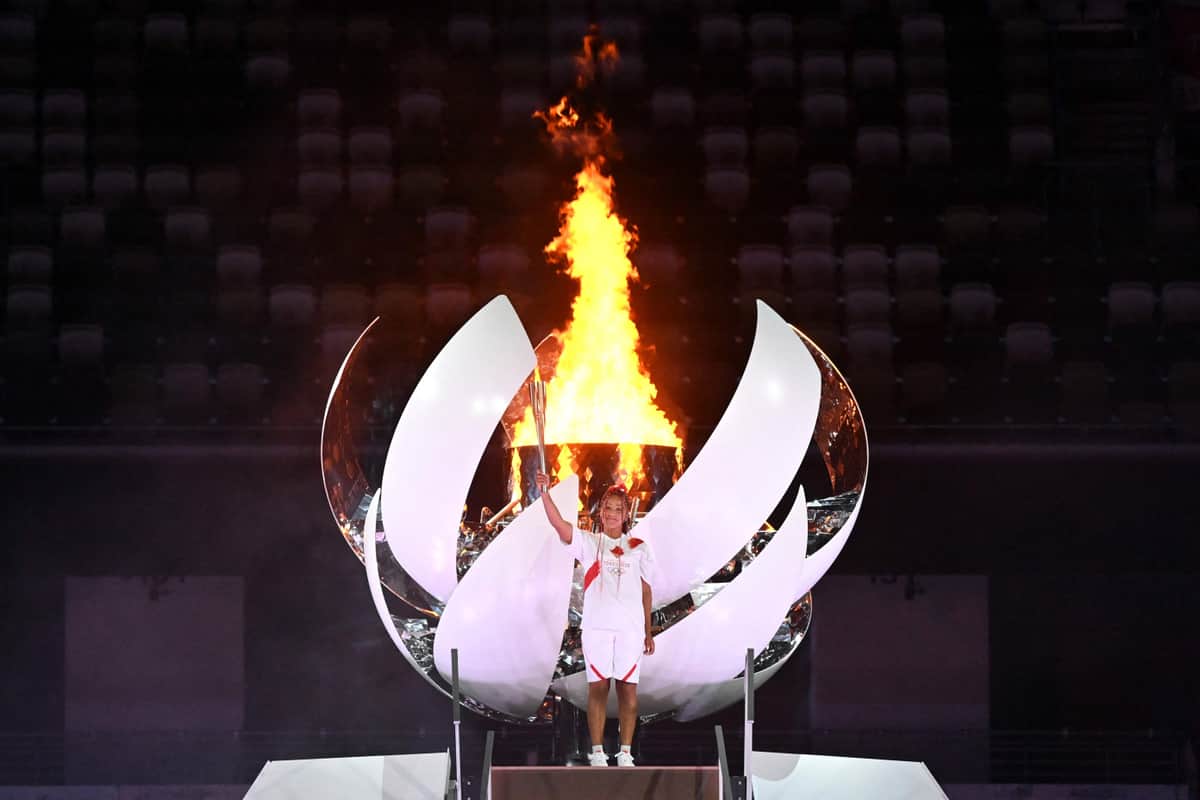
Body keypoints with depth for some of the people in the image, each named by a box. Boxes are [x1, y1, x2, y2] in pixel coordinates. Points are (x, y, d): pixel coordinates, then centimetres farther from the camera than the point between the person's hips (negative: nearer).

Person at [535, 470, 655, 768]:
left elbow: (646, 590, 11)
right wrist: (545, 493, -26)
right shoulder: (588, 543, 4)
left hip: (630, 628, 1)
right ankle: (597, 752, 4)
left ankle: (625, 752, 7)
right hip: (596, 626, -1)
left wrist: (648, 632, 8)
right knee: (597, 687, 0)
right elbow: (560, 525, -12)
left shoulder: (639, 548, 8)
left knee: (628, 688, 2)